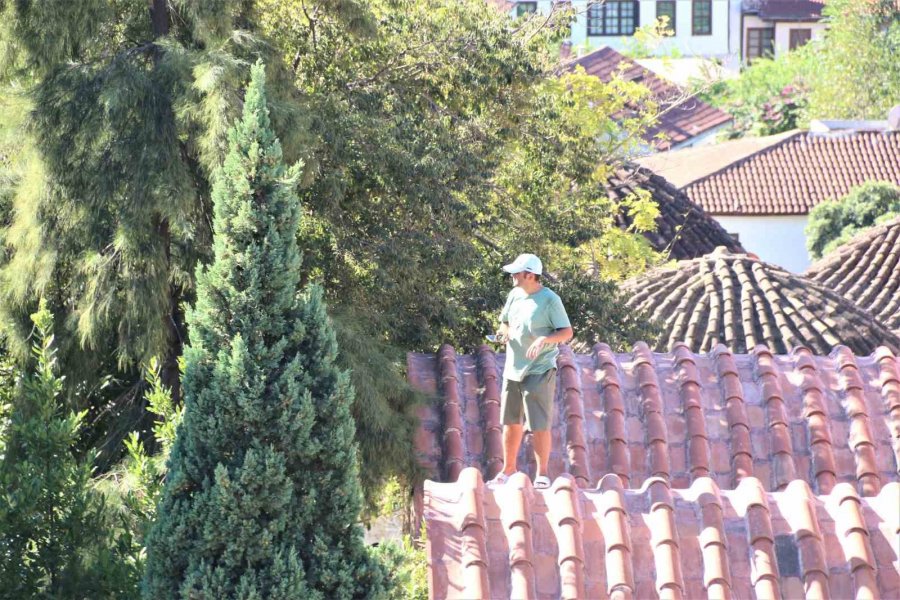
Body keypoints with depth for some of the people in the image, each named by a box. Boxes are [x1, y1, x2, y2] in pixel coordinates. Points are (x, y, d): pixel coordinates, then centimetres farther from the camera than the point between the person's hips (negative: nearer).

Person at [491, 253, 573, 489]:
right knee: (511, 422, 14)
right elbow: (505, 322, 21)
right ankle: (508, 470, 25)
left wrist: (544, 339, -27)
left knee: (539, 425, -6)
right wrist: (505, 332, -2)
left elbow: (567, 332, -12)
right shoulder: (515, 295, 8)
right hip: (513, 369, 7)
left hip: (539, 371, -7)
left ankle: (542, 474, 2)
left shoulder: (550, 300, -12)